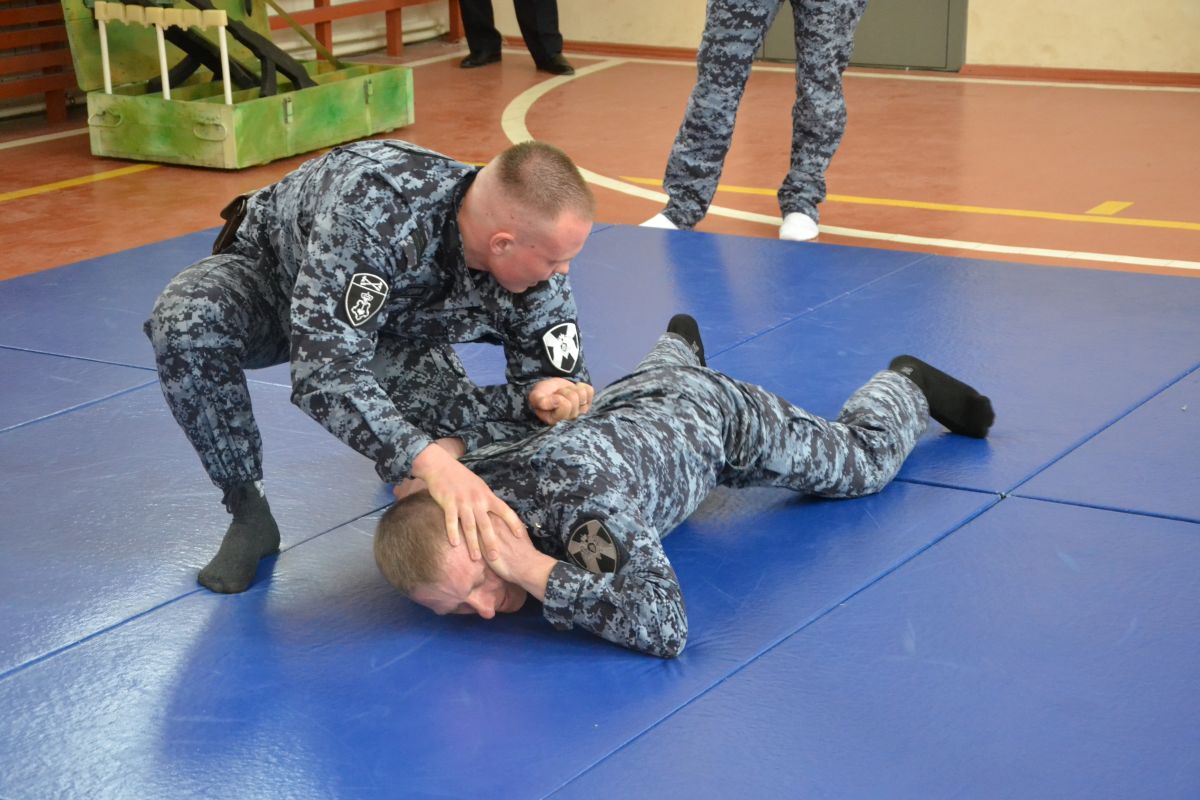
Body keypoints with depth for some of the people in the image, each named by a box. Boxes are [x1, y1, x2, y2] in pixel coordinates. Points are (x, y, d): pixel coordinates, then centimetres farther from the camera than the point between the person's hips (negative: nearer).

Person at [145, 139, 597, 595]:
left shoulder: (542, 278, -28)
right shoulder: (374, 204, -45)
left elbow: (558, 375, -11)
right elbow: (325, 364, -48)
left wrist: (541, 394, -37)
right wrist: (428, 461, -60)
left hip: (394, 325, 4)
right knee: (185, 324, -37)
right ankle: (247, 515, -16)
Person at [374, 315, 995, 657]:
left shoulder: (582, 496, -51)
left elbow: (665, 626, -57)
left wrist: (537, 571, -58)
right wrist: (426, 477, -30)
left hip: (716, 417, -5)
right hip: (626, 406, 5)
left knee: (866, 459, 18)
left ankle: (905, 386, 46)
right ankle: (678, 346, 75)